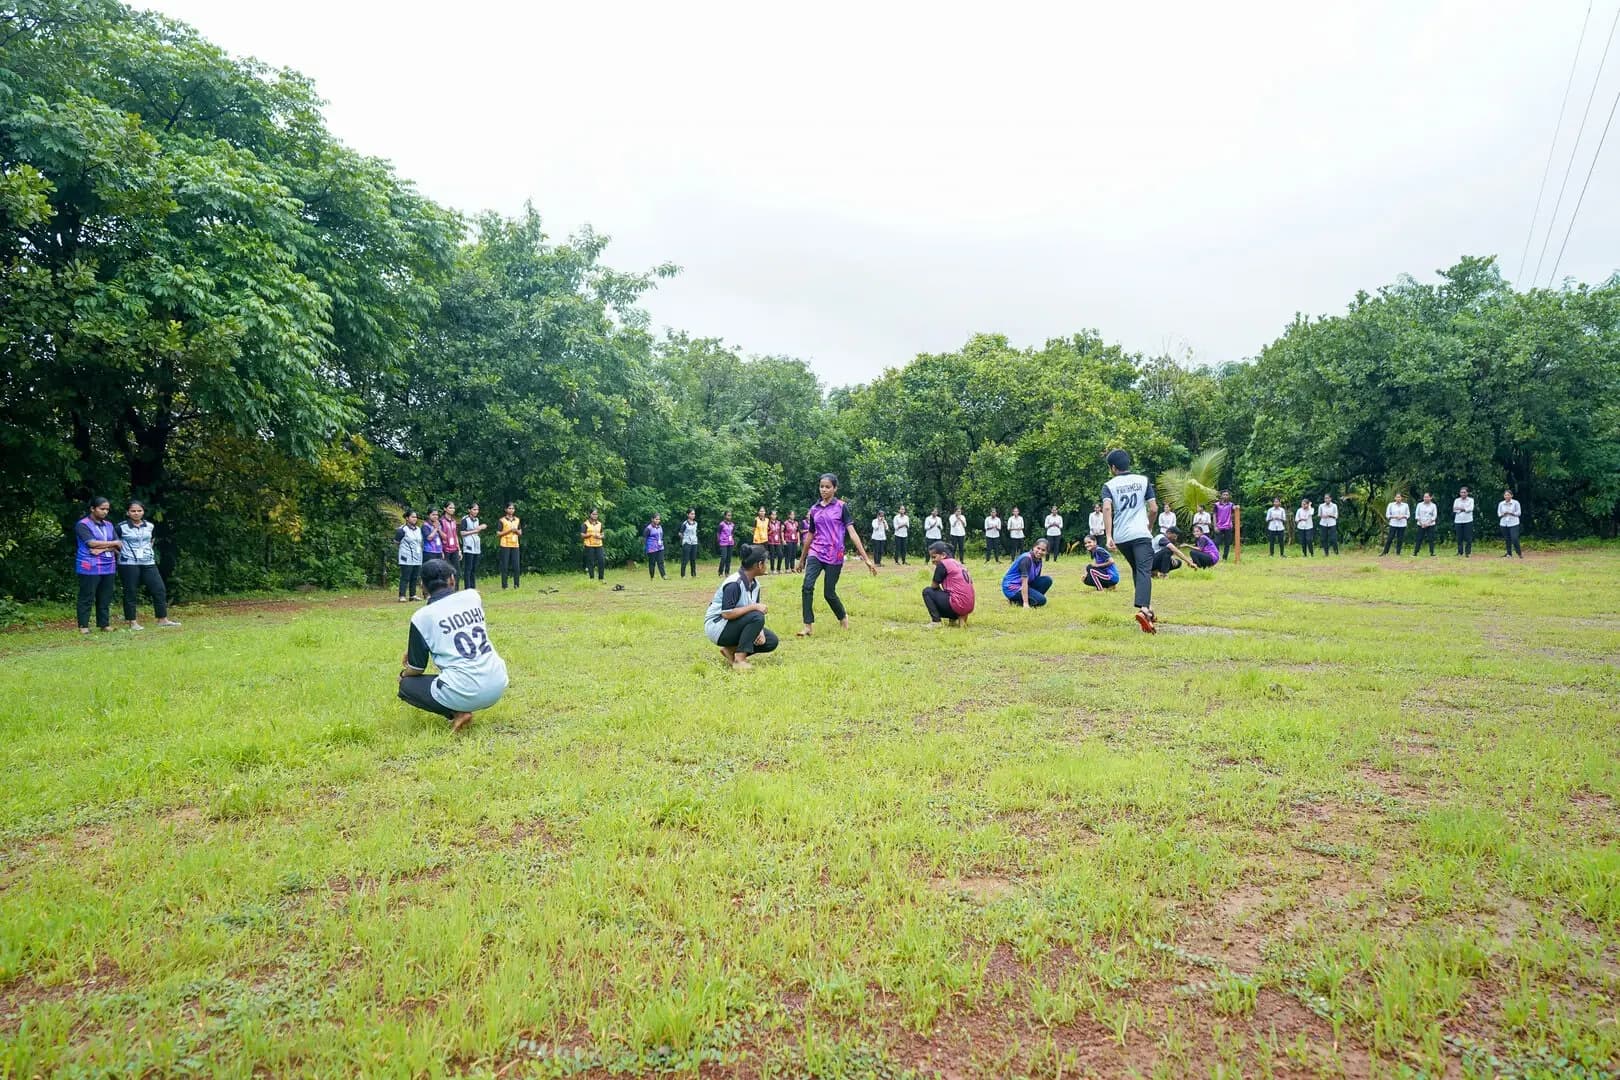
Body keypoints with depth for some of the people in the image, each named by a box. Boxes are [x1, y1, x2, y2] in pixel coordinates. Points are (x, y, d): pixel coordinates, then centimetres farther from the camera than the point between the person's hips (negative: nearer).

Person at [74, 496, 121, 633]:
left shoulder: (108, 525, 14)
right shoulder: (83, 525, -3)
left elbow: (119, 546, 6)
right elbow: (92, 543, -15)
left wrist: (102, 549, -11)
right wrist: (113, 543, -5)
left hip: (108, 566, 5)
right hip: (90, 567, -5)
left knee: (105, 597, 8)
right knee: (86, 597, -1)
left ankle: (104, 623, 15)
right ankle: (83, 626, 5)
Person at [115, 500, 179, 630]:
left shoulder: (149, 526, 8)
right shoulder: (122, 527, -6)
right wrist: (121, 553, -3)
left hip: (148, 563, 4)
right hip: (128, 564, -4)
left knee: (159, 589, 0)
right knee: (131, 593, 2)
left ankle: (162, 619, 6)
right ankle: (132, 622, 10)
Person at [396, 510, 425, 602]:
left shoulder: (418, 529, 14)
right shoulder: (403, 529, -8)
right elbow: (396, 543, -3)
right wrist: (404, 548, 4)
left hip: (417, 559, 7)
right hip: (407, 559, -7)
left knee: (415, 578, 8)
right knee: (405, 578, -7)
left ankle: (412, 595, 15)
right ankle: (402, 596, -4)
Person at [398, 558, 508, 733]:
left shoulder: (422, 616, -4)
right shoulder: (473, 596, 7)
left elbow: (416, 669, 7)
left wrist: (403, 675, 30)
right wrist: (413, 647, 30)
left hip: (465, 696, -5)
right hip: (499, 688, 5)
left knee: (406, 685, 19)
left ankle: (457, 713, 0)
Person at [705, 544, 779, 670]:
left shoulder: (755, 584, 4)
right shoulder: (734, 584, -23)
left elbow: (755, 611, 6)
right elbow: (726, 613, -30)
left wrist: (759, 631, -13)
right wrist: (754, 607, -27)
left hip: (733, 626, 9)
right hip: (717, 627, -9)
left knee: (771, 642, -3)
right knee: (757, 617, -30)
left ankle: (731, 650, 5)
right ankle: (739, 660, -24)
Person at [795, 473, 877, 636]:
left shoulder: (841, 506, -3)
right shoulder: (814, 509, 8)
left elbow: (852, 532, -7)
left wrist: (866, 558, -12)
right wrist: (802, 559, 23)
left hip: (834, 555, -3)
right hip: (816, 553, 3)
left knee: (829, 592, 2)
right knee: (807, 587, -16)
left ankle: (843, 617, 31)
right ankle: (808, 626, -9)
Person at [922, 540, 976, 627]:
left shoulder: (942, 564, -4)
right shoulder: (958, 563, 18)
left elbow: (934, 586, -1)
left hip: (957, 606, -8)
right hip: (969, 607, 8)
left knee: (927, 592, 4)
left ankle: (936, 622, -5)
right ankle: (954, 619, 12)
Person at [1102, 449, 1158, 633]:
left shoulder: (1109, 485, 5)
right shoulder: (1143, 480, 8)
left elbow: (1106, 508, -14)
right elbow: (1154, 509, 4)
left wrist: (1108, 536, -18)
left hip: (1120, 537, 2)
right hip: (1140, 534, -2)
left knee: (1136, 569, 22)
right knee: (1144, 571, -11)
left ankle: (1147, 607, 24)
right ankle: (1143, 609, -34)